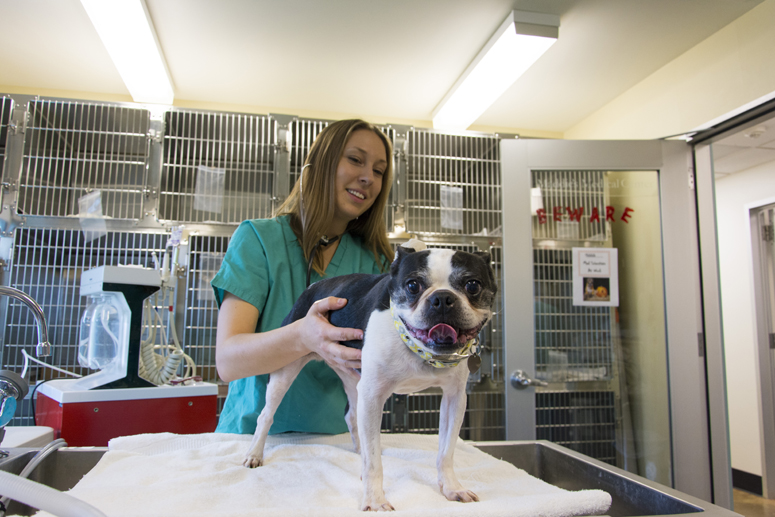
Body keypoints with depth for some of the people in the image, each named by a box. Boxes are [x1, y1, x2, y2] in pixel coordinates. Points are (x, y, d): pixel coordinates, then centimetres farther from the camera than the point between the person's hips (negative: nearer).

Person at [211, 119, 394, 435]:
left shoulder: (374, 261, 3)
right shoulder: (258, 238, -5)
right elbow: (227, 361, -14)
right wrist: (301, 337, -32)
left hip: (335, 439, 2)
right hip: (254, 433, -1)